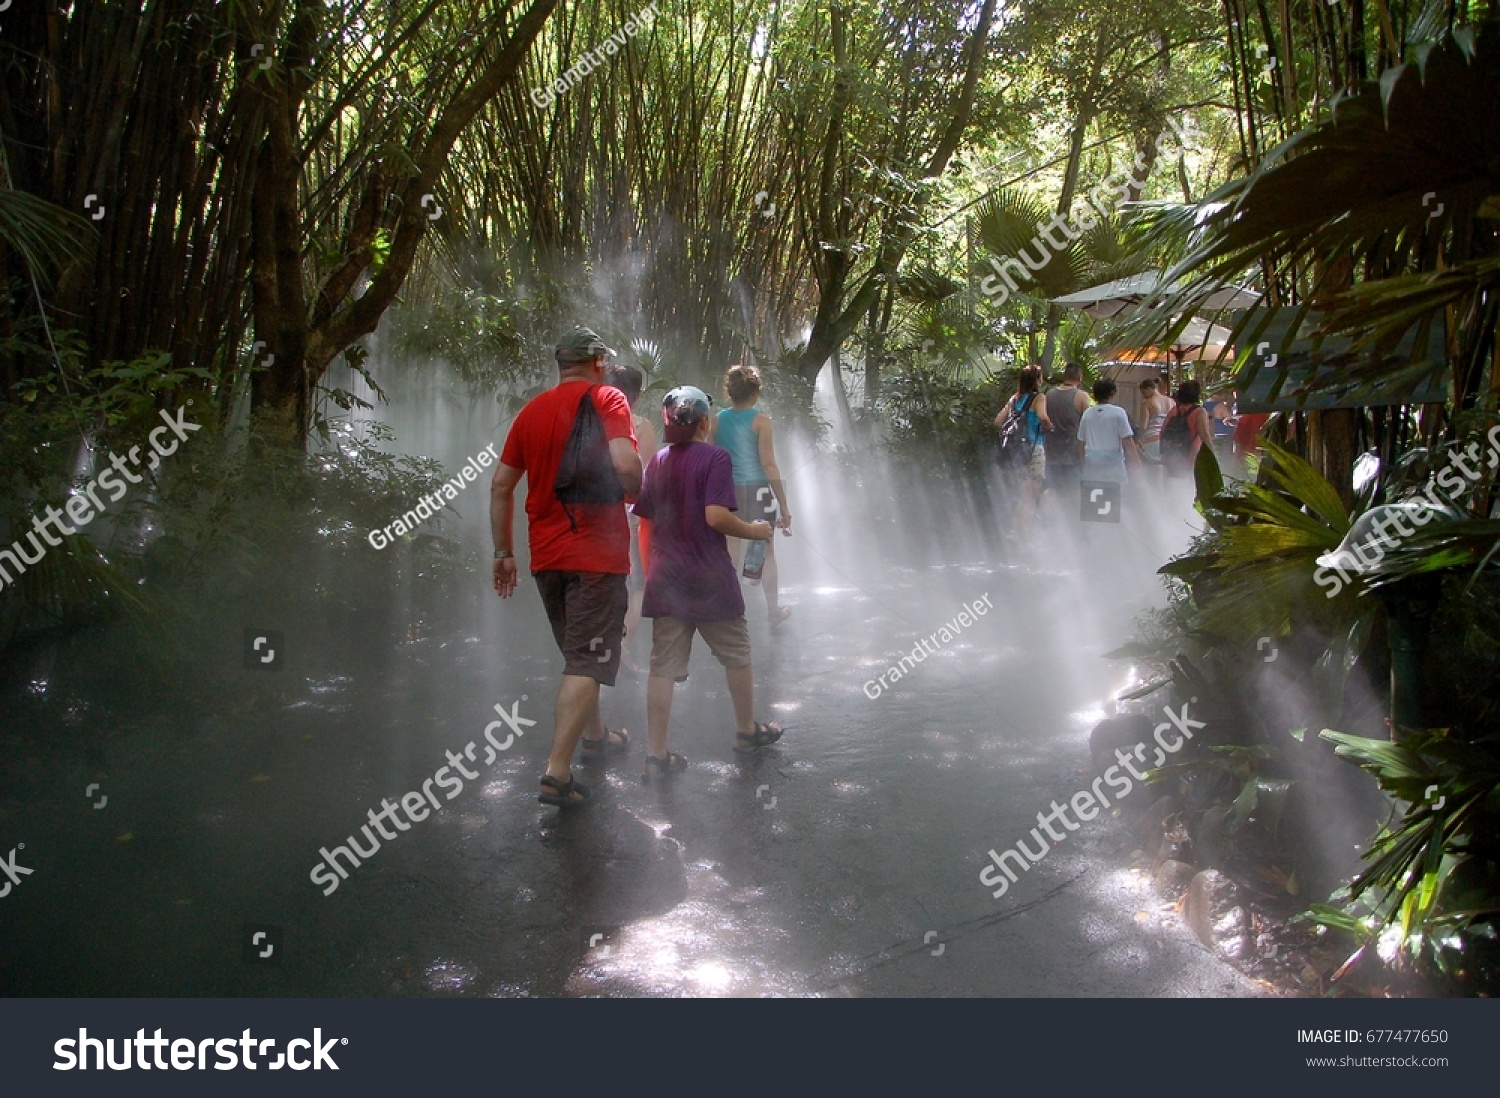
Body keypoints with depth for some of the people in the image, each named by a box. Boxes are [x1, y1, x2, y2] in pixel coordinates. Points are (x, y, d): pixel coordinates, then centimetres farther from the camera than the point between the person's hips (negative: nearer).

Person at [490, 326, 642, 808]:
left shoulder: (532, 410, 11)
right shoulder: (607, 399, -5)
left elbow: (500, 485, 10)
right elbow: (626, 465, -22)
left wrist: (503, 552, 15)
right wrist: (637, 494, -1)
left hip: (547, 555, 6)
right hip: (596, 552, -6)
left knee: (577, 652, 22)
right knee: (587, 661, -4)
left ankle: (595, 734, 39)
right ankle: (557, 772, -11)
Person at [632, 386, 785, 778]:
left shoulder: (658, 461, 8)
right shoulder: (716, 458, -10)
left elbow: (648, 517, 11)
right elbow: (717, 515, -20)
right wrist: (755, 531, -6)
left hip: (665, 578, 5)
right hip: (709, 579, -5)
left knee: (663, 666, 3)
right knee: (736, 655, 15)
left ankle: (656, 753, 2)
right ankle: (747, 730, 30)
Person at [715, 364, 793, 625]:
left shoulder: (717, 420, 3)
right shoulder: (760, 421, -9)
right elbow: (768, 464, -12)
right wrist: (784, 504, -8)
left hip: (727, 491, 3)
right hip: (757, 490, -3)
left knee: (730, 554, 10)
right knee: (767, 552, 12)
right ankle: (774, 611, 23)